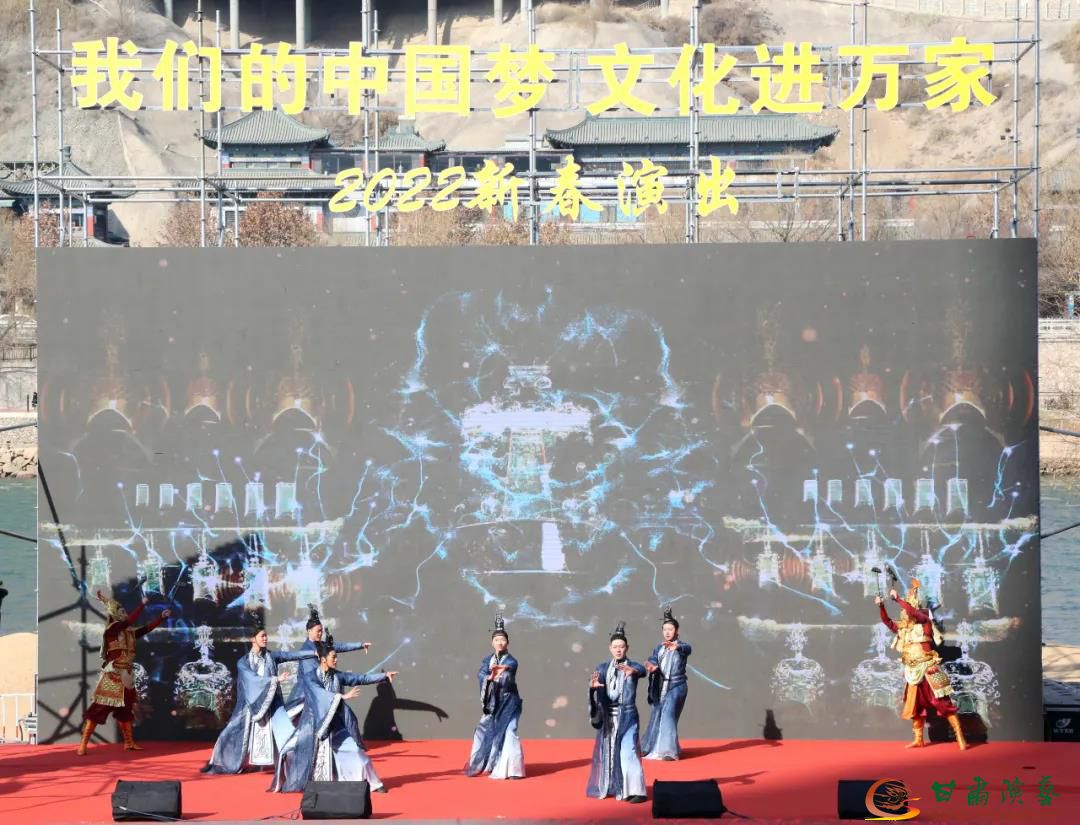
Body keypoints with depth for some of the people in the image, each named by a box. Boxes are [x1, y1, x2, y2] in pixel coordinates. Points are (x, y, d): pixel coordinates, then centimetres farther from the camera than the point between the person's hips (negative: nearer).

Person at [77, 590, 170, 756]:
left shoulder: (129, 632, 10)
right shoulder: (112, 629, -12)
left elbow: (146, 629, 18)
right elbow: (130, 620, -24)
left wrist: (162, 617, 13)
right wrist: (143, 604, -20)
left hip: (124, 676, 8)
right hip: (112, 676, -8)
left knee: (125, 709, 16)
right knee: (99, 708, -10)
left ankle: (129, 742, 27)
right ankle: (83, 744, -9)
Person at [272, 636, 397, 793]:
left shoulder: (337, 676, 0)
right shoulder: (309, 678, -12)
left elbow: (362, 678, 1)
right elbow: (321, 695, -27)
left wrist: (384, 675, -3)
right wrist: (343, 696, -34)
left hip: (335, 724, 3)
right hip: (313, 723, -3)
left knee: (355, 750, -5)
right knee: (292, 751, -7)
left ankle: (373, 784, 5)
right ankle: (281, 784, 14)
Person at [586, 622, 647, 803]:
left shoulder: (633, 667, -3)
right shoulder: (603, 668, 6)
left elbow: (642, 671, -26)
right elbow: (594, 680, -13)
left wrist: (632, 671, -50)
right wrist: (593, 685, -38)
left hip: (627, 716, -3)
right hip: (607, 717, 3)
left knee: (628, 752, -14)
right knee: (606, 752, 10)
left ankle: (636, 791, -16)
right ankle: (608, 788, 25)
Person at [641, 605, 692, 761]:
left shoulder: (681, 646, -7)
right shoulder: (659, 647, 10)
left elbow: (687, 649, -31)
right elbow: (653, 661, -4)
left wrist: (676, 646, -54)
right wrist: (652, 666, -30)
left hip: (676, 686, -6)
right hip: (660, 687, 6)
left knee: (668, 715, -18)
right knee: (657, 715, 12)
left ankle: (669, 751, -20)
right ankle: (654, 747, 27)